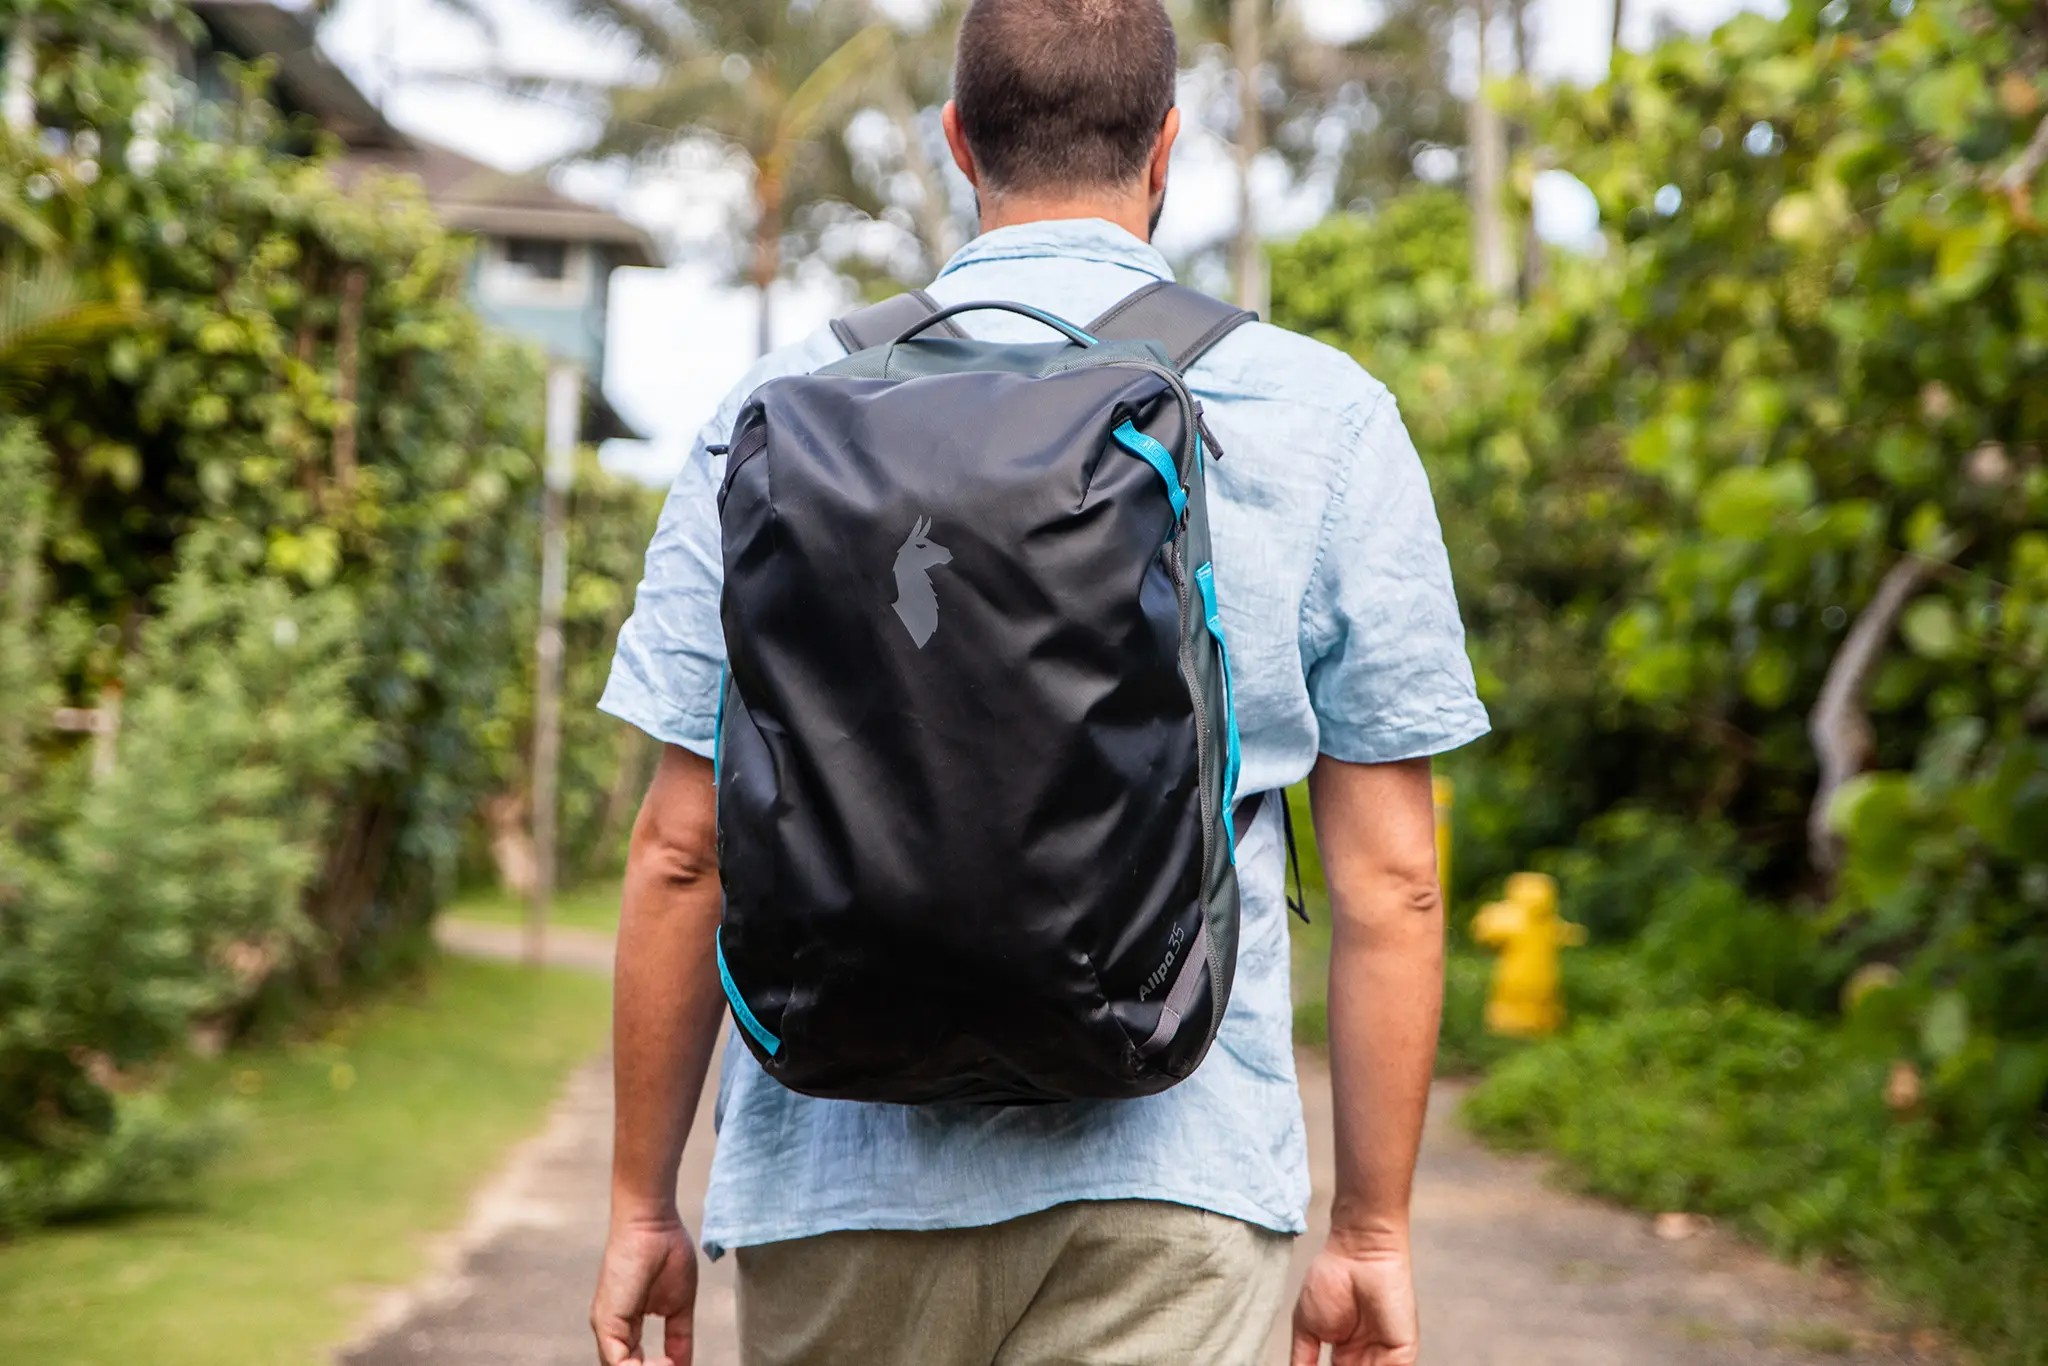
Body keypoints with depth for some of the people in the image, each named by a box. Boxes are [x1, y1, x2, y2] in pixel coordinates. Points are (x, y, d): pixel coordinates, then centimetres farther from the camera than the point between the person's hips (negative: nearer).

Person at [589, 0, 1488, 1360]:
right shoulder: (1325, 421, 1)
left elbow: (682, 850, 2)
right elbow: (1391, 878, 0)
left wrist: (644, 1201, 11)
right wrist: (1375, 1229, 8)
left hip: (836, 1173, 2)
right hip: (1165, 1191, -1)